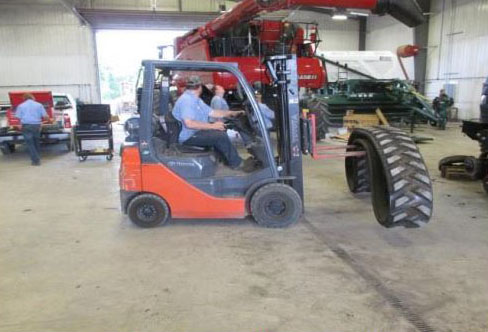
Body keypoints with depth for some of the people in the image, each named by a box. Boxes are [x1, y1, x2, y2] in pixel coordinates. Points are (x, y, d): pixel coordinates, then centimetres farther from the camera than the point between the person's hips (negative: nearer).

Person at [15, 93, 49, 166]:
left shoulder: (21, 106, 7)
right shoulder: (39, 105, 7)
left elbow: (18, 117, 0)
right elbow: (45, 116, 3)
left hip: (26, 125, -1)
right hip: (36, 125, 2)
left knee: (30, 143, 2)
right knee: (37, 142, 17)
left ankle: (36, 160, -4)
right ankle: (38, 158, 22)